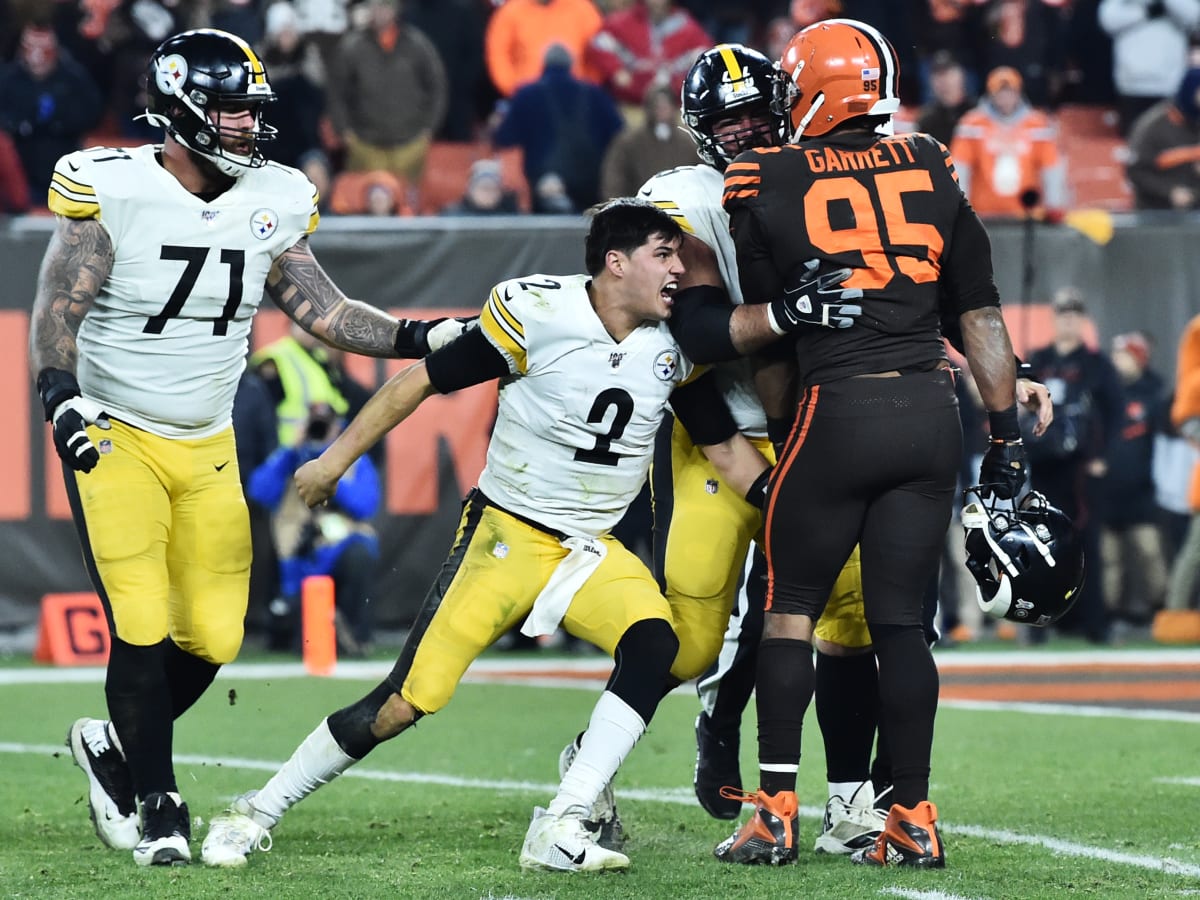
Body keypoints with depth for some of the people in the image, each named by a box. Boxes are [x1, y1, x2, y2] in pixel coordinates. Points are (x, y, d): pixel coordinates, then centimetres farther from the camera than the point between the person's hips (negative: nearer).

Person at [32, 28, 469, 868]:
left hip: (207, 448, 5)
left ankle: (118, 744, 29)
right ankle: (158, 803, 5)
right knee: (143, 629, -11)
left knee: (214, 639, 3)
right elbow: (57, 313, -16)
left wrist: (418, 338, -8)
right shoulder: (113, 192, -16)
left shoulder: (271, 202, -2)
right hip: (115, 439, -5)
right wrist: (60, 394, -32)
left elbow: (321, 309, 3)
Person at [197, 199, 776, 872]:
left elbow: (728, 447, 9)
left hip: (590, 550, 4)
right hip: (506, 534, -4)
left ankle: (559, 833, -25)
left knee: (655, 643, -25)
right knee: (407, 702, -9)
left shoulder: (676, 348, -2)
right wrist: (337, 458, 0)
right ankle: (257, 814, 10)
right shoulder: (534, 311, -16)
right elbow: (425, 380, -6)